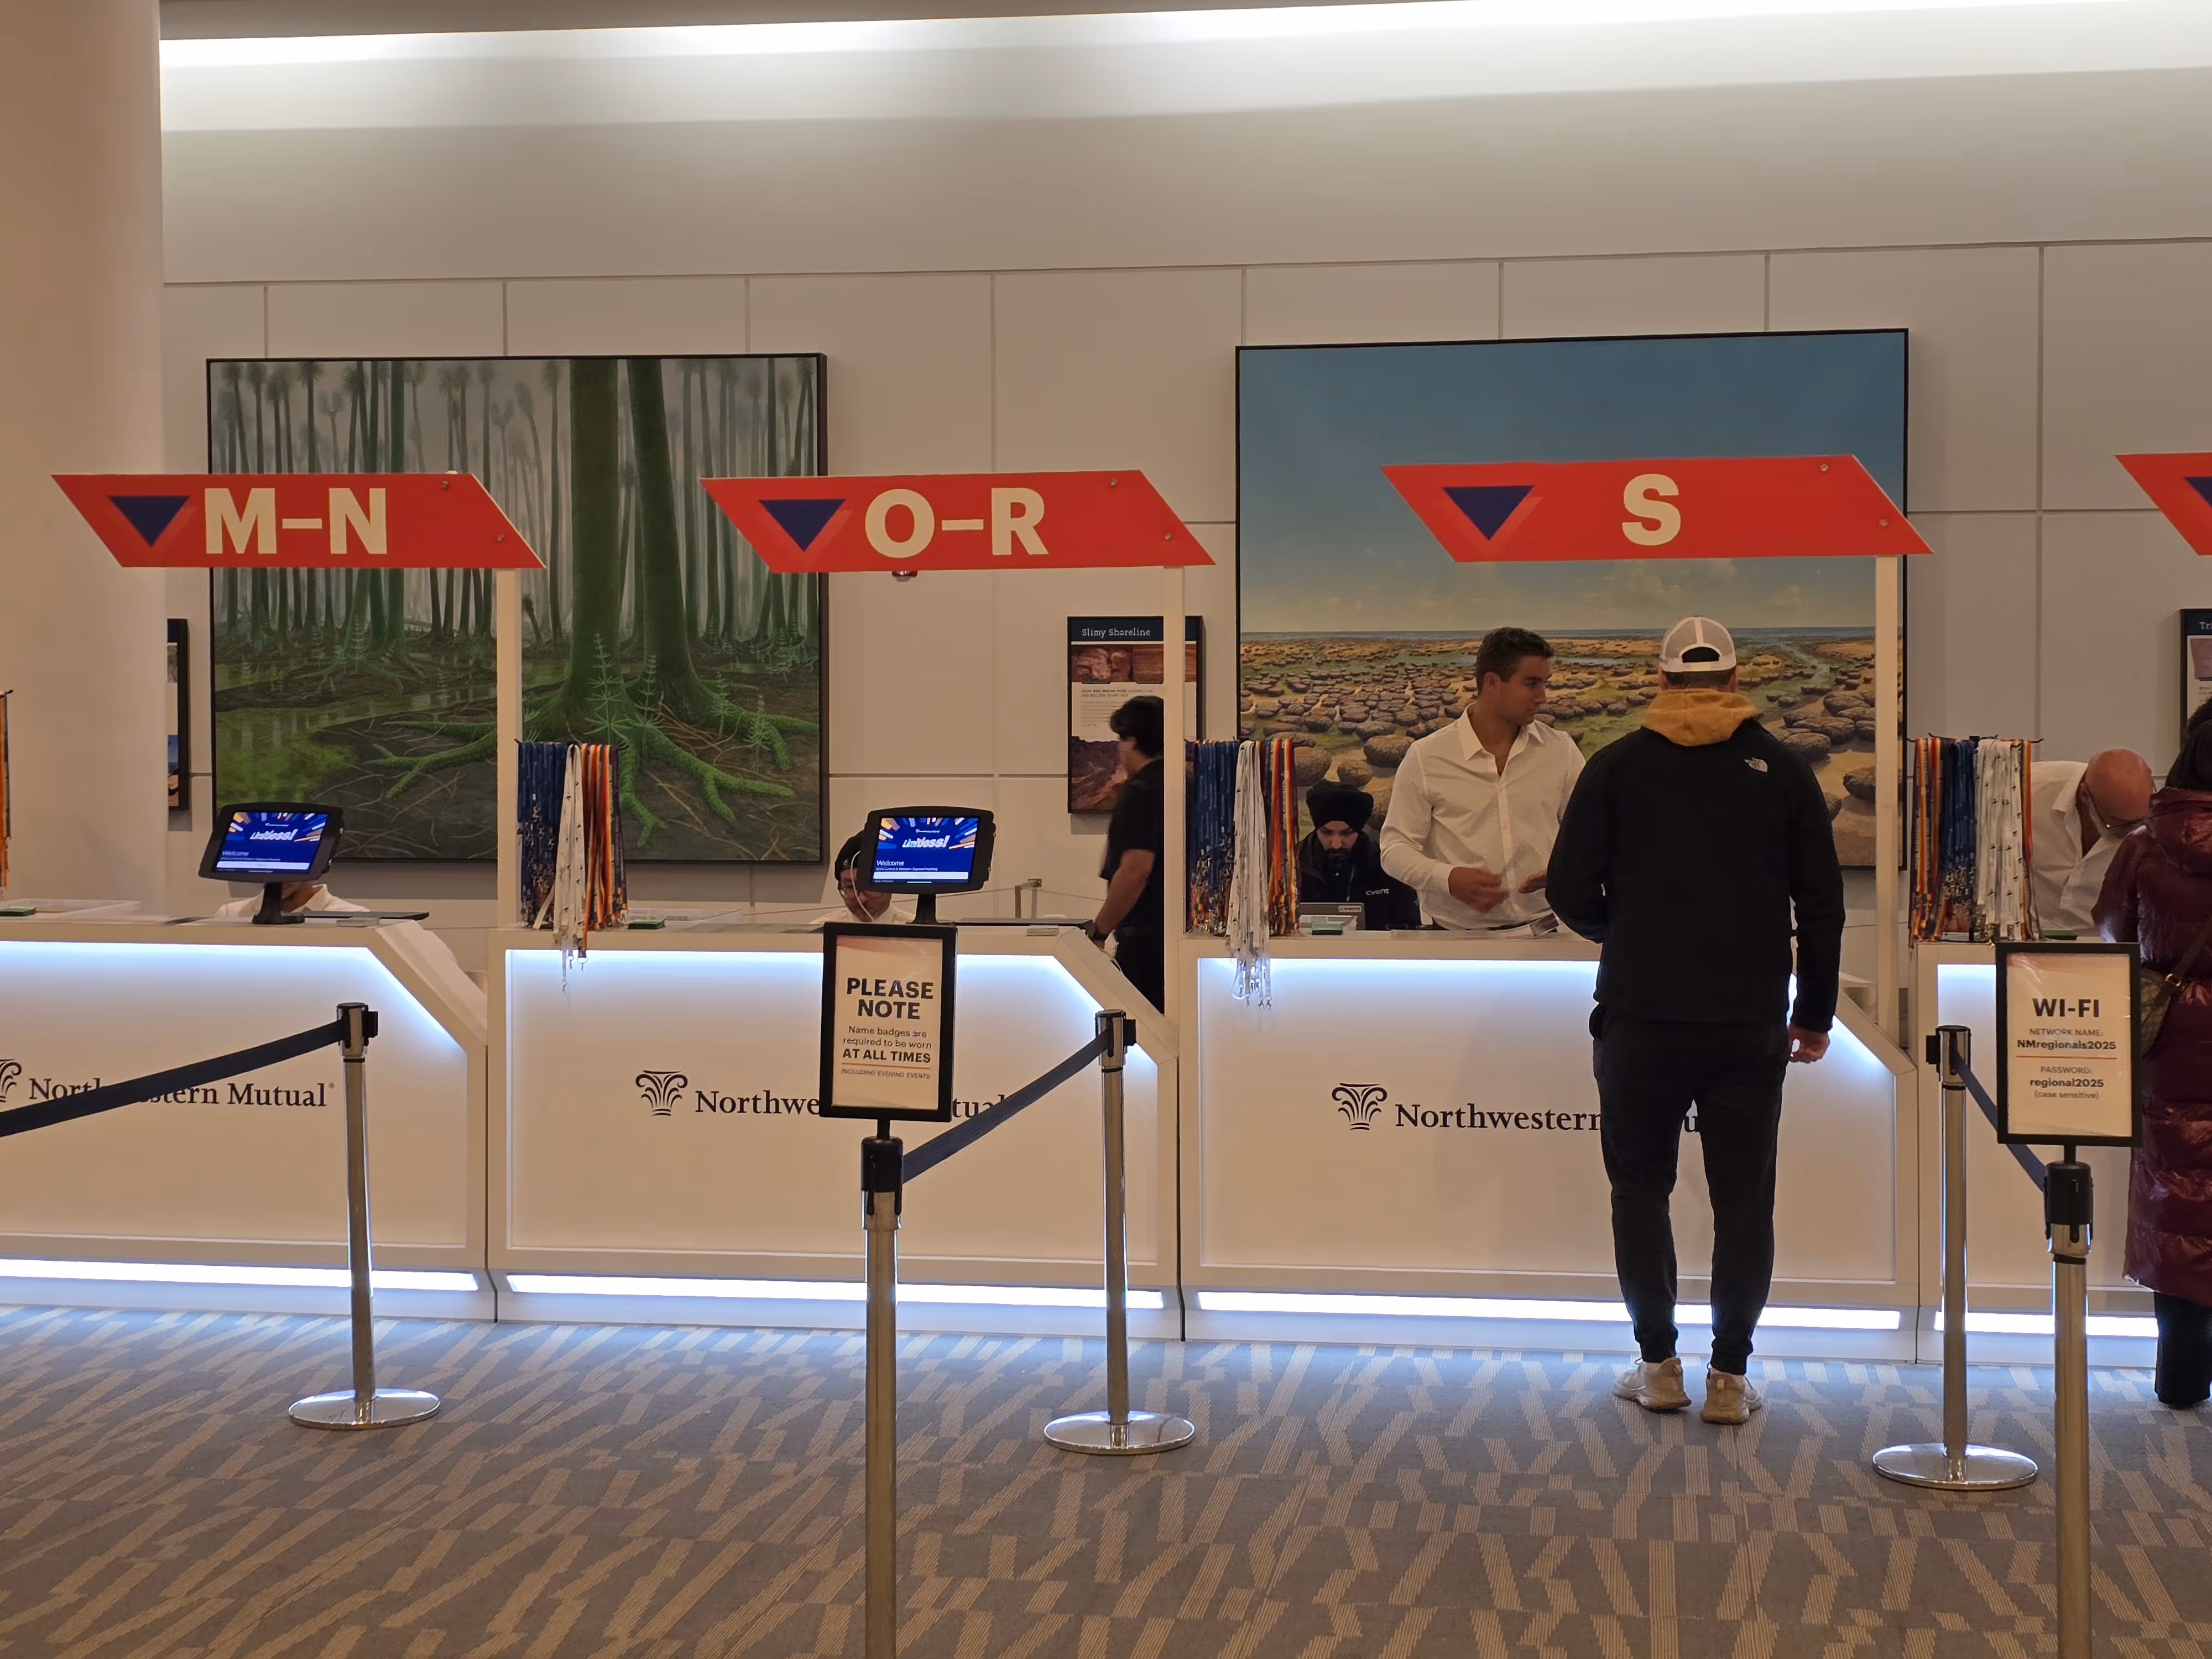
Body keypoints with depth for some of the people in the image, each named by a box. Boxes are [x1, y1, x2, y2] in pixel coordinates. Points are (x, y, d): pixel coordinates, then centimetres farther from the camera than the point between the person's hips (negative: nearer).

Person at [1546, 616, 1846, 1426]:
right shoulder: (1782, 770, 4)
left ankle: (1658, 1366, 13)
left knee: (1640, 1186, 12)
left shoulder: (1618, 765, 0)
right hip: (1750, 1025, 1)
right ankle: (1729, 1379, 7)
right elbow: (1823, 903, 6)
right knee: (1743, 1198, 7)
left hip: (1642, 1022, -1)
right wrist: (1815, 1013, 16)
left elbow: (1570, 891, -3)